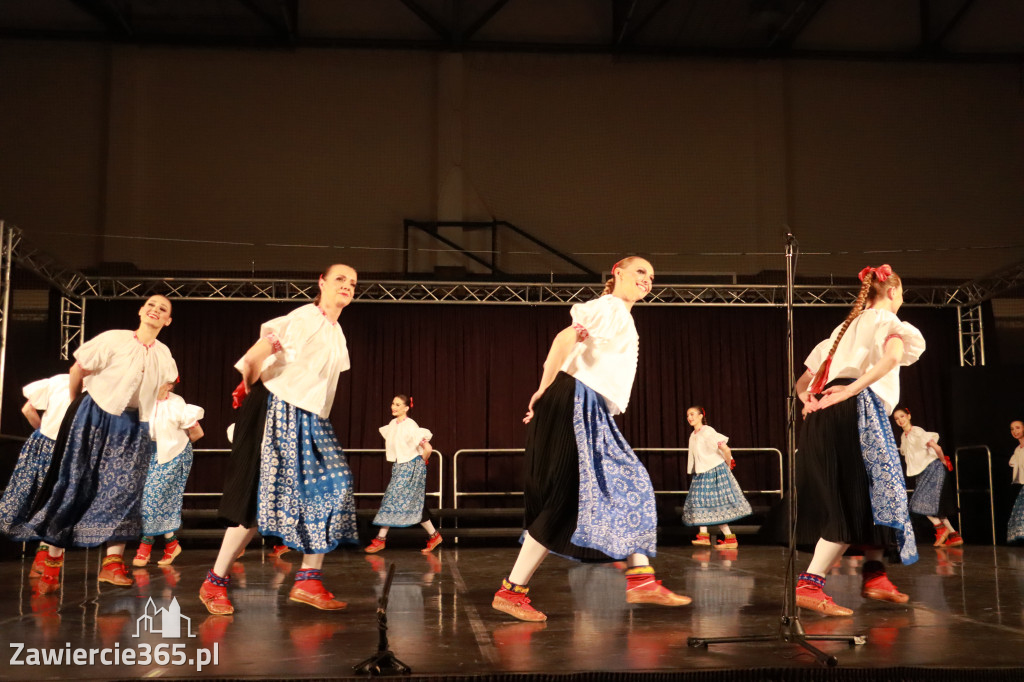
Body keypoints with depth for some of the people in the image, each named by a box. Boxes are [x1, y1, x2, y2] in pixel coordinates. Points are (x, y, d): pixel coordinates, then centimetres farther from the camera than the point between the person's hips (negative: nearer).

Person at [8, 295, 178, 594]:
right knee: (71, 488, -1)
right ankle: (52, 564, 5)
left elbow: (161, 389, 19)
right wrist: (76, 405, 8)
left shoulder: (163, 354, 0)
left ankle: (112, 561, -3)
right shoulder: (114, 339, -13)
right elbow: (77, 370, -4)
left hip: (133, 427, 4)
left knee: (123, 490, -5)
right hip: (94, 418, -3)